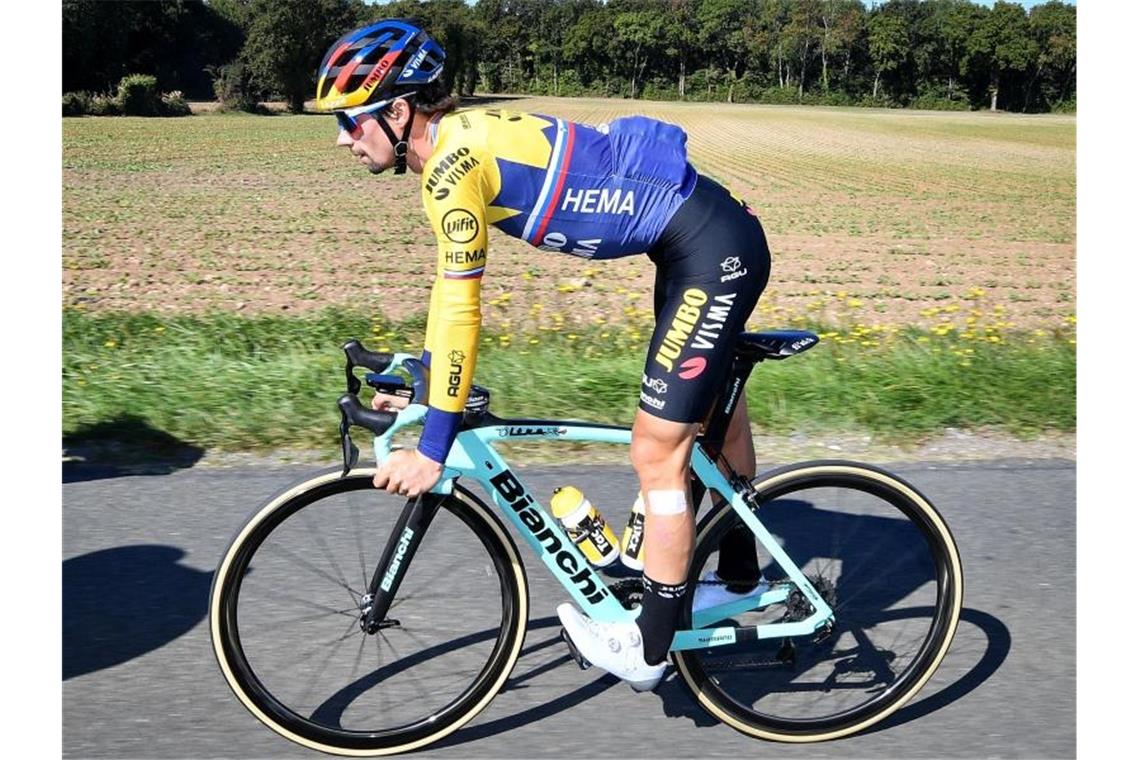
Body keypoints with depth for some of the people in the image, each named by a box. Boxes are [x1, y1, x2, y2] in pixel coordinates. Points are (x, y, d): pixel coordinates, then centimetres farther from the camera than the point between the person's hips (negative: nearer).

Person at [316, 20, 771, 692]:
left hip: (717, 249, -11)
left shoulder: (456, 159, -20)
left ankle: (648, 653, 11)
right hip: (709, 234, 11)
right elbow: (450, 288, 16)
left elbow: (461, 309, -22)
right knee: (712, 417, 23)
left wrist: (431, 450, -16)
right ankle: (741, 577, 43)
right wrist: (419, 385, 20)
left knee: (658, 453, -5)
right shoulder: (461, 139, 8)